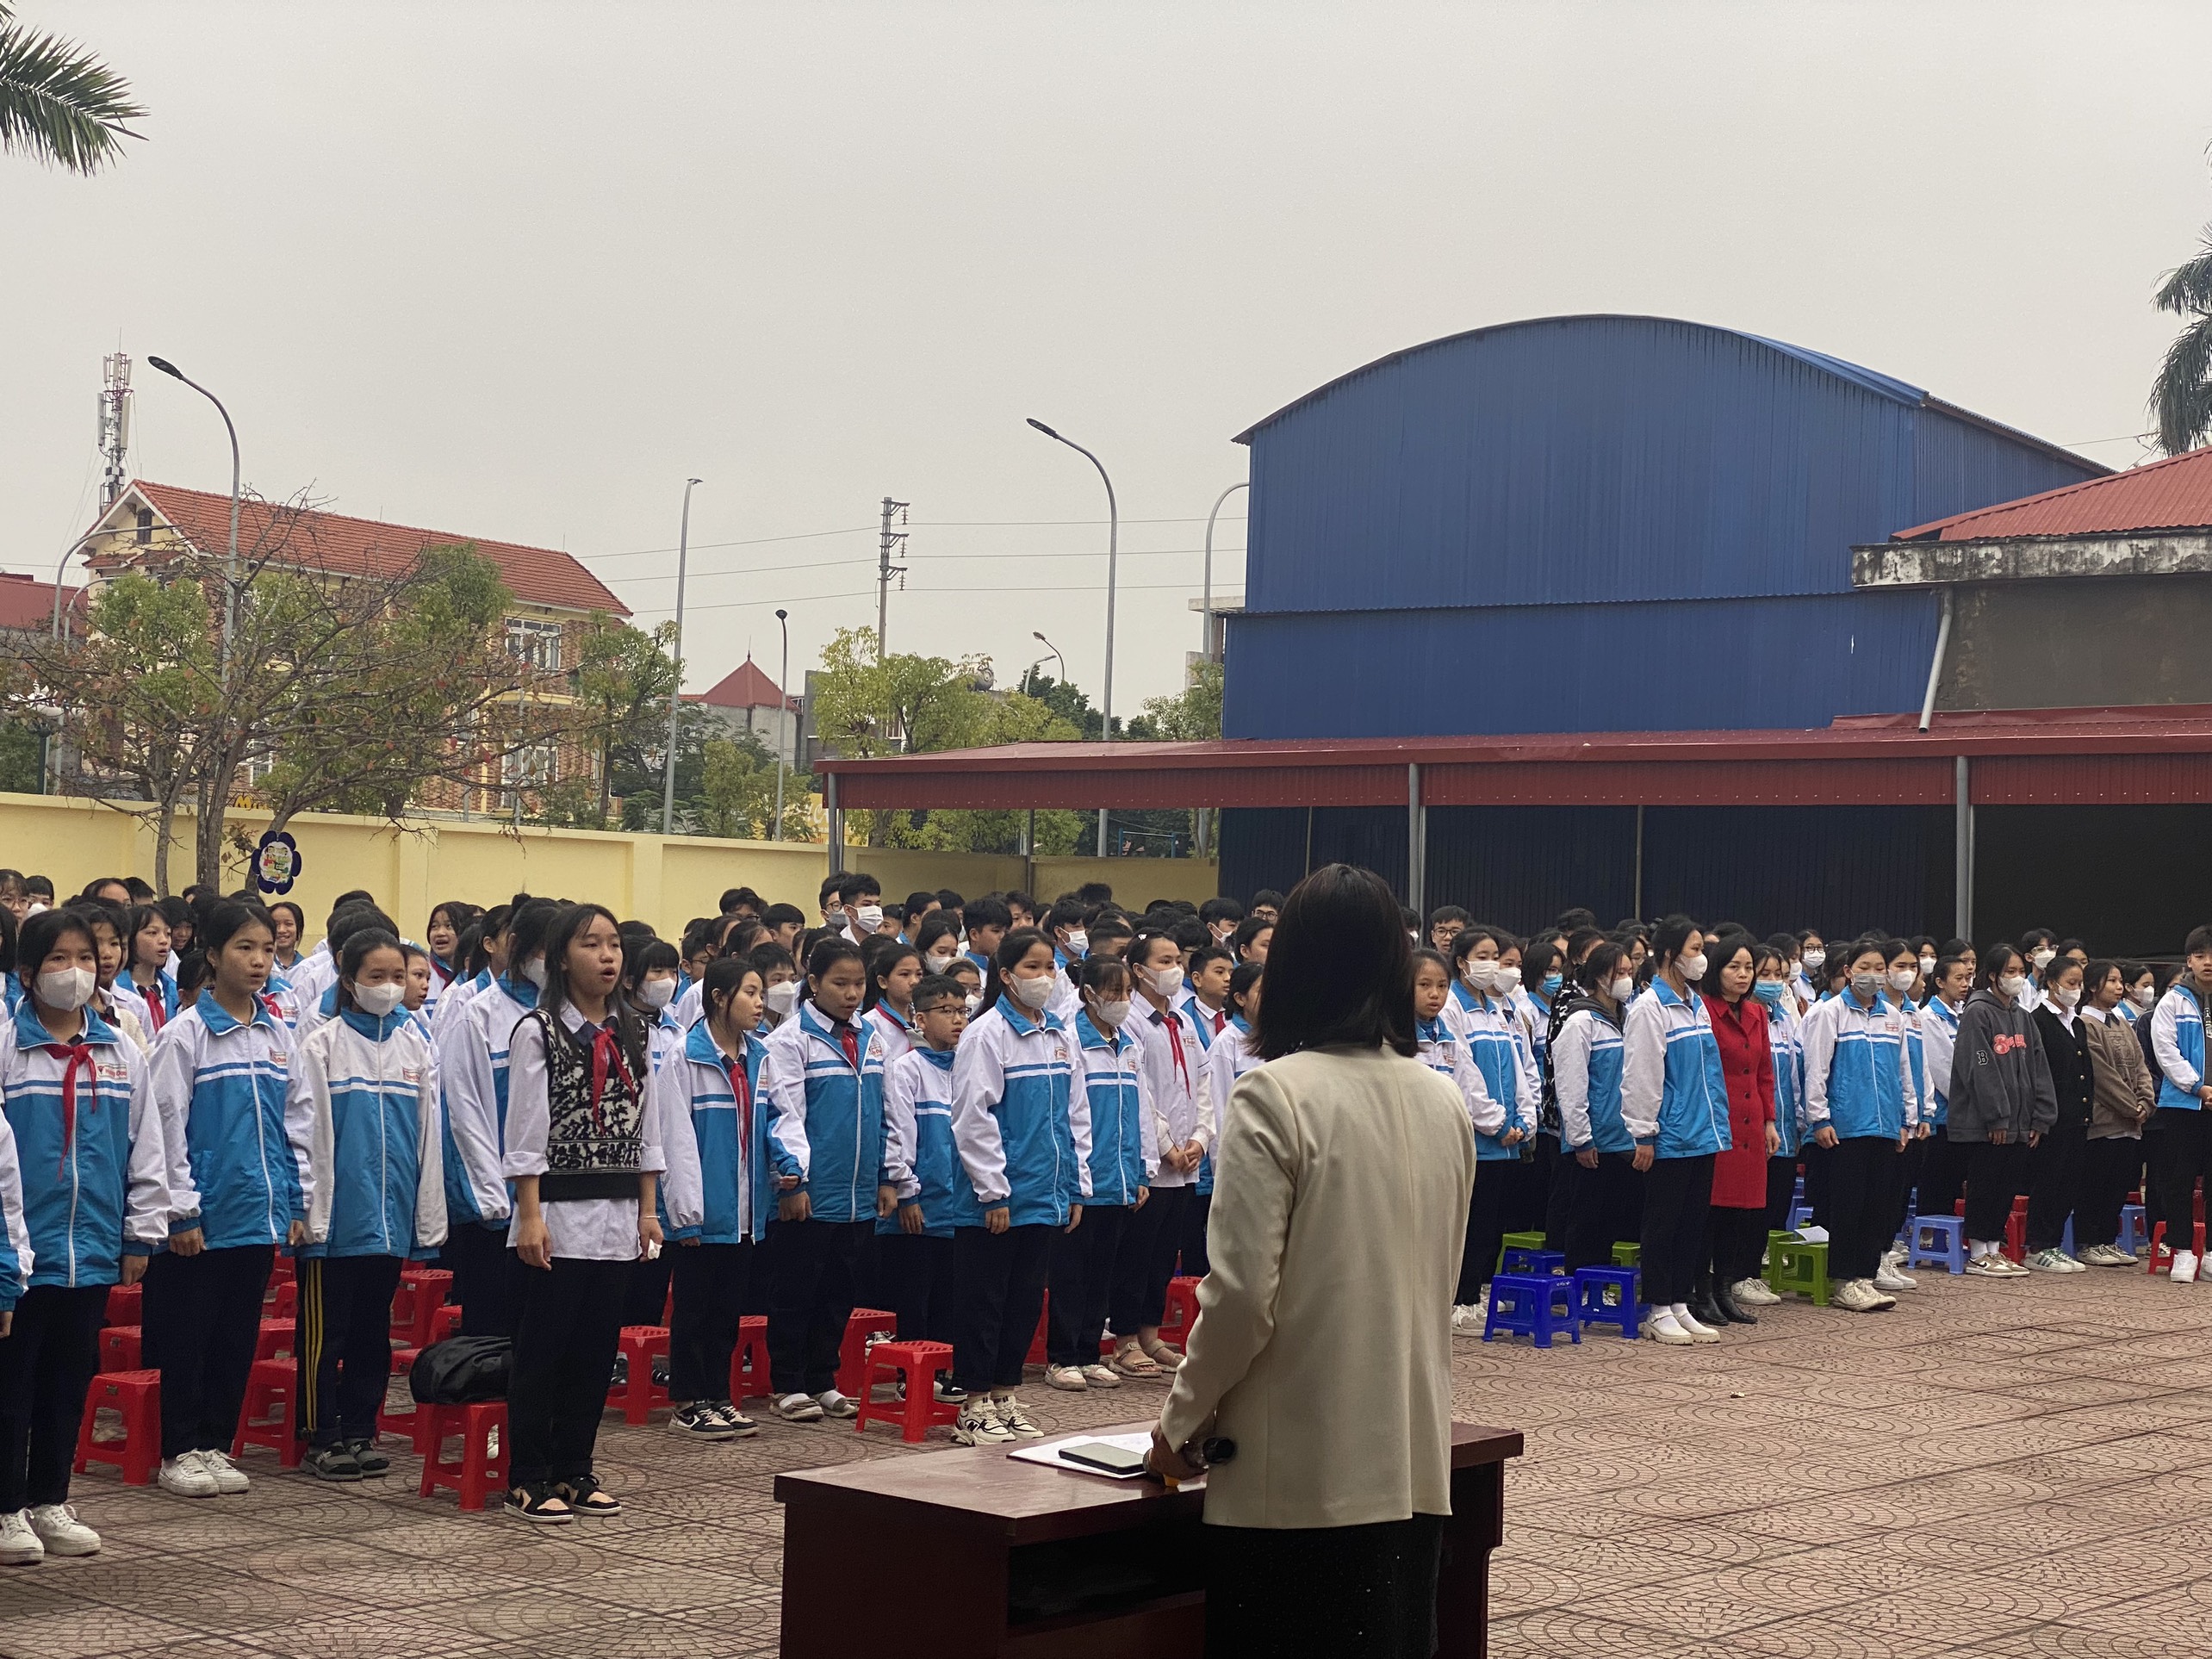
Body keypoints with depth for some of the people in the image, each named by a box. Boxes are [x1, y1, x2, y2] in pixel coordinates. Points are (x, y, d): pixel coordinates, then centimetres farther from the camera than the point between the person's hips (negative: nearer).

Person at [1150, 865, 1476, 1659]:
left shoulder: (1276, 1094, -12)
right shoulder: (1444, 1103, 6)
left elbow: (1241, 1294, -15)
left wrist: (1182, 1417, -1)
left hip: (1299, 1474, -5)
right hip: (1414, 1464, 6)